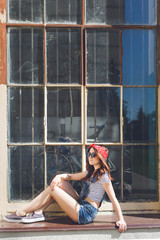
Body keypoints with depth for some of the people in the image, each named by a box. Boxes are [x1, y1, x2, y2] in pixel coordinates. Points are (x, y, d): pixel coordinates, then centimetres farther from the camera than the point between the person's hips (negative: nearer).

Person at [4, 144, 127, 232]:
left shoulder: (103, 176, -10)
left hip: (85, 214, -9)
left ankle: (21, 213, -2)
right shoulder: (90, 172, 16)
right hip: (81, 206, 9)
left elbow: (114, 199, -15)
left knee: (52, 189, -10)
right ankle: (38, 212, -5)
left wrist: (121, 220, -23)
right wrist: (59, 176, -7)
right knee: (60, 182, 3)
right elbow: (70, 176, 16)